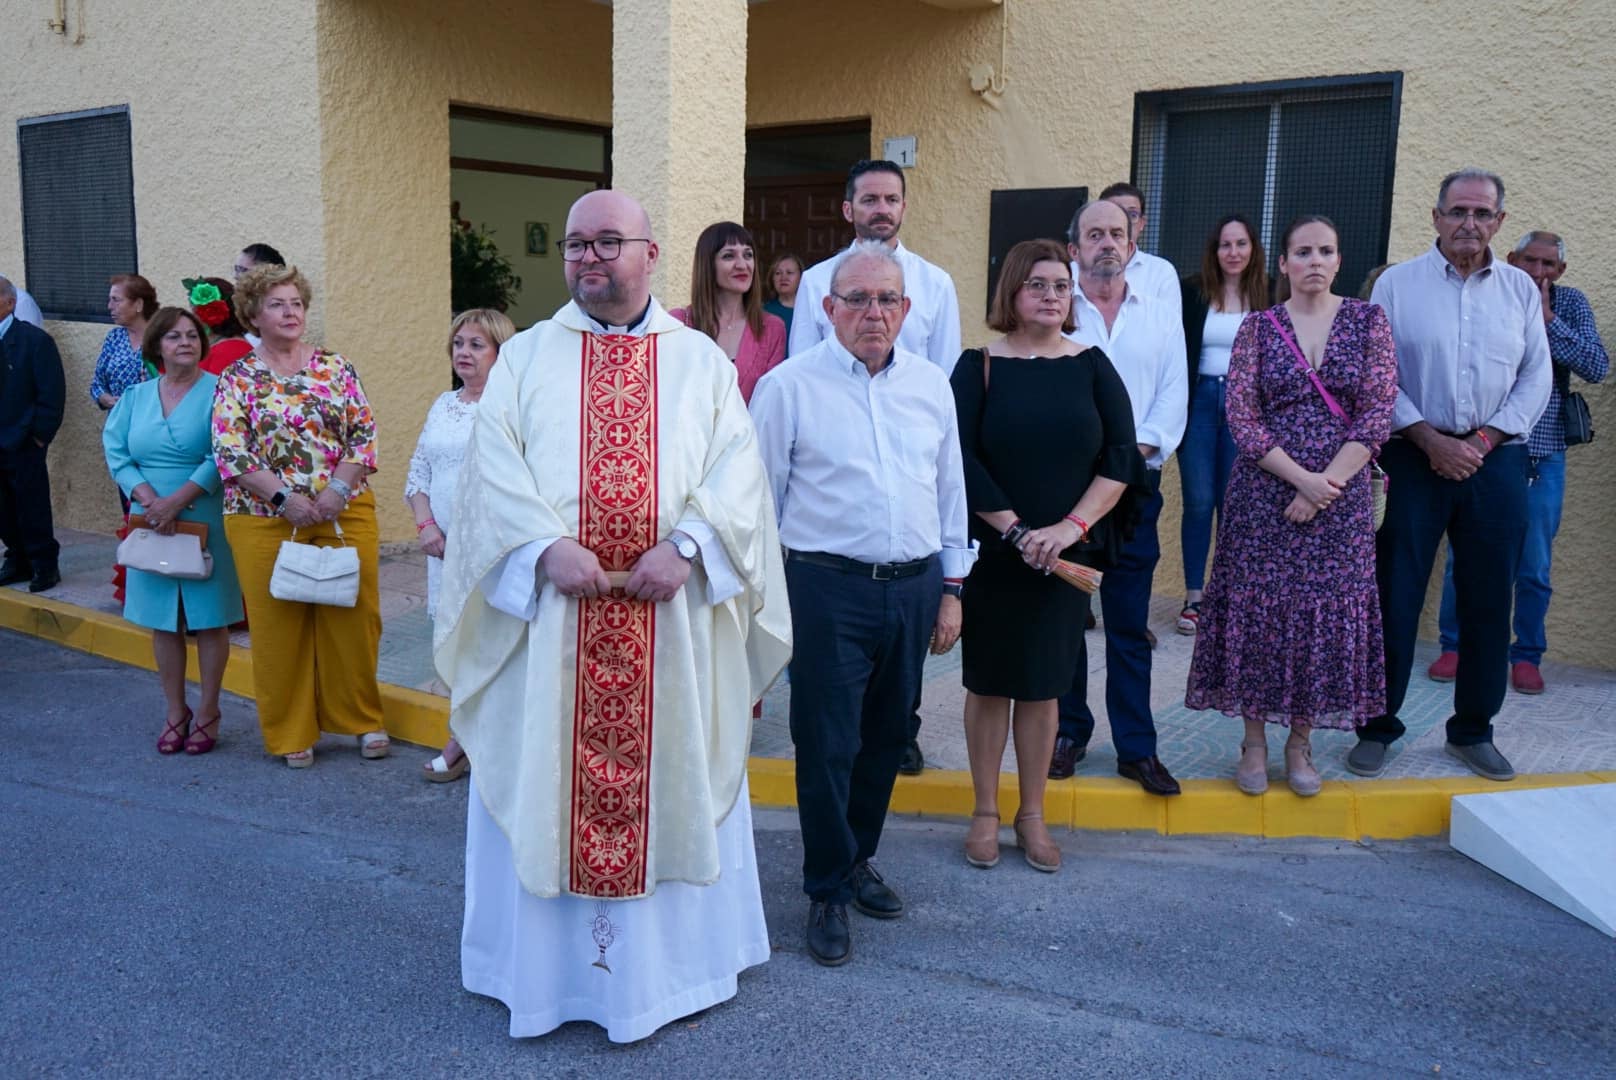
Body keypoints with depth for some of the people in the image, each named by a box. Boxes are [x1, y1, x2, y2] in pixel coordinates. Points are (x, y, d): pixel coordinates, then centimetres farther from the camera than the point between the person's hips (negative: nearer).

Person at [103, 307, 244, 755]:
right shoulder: (136, 396, 10)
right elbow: (116, 451, 3)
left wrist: (177, 500, -20)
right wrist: (146, 496, -13)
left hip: (204, 521, -4)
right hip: (151, 523, 4)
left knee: (209, 620, 2)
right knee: (163, 621, 9)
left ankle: (207, 714, 14)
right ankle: (175, 713, 20)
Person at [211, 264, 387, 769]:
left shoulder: (335, 367, 6)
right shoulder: (237, 378, 2)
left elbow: (364, 433, 2)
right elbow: (229, 452, -6)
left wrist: (337, 488, -12)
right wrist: (285, 497, -16)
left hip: (345, 514, 1)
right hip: (264, 521, -1)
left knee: (353, 617, 3)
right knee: (278, 626, 4)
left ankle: (363, 719, 19)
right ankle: (290, 734, 17)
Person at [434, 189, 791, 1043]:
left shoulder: (702, 361, 8)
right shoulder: (525, 357, 9)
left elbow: (735, 468, -2)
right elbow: (494, 467, -3)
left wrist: (687, 543, -19)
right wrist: (544, 545, -19)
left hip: (671, 616, 0)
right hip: (551, 611, 0)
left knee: (669, 781, 8)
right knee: (546, 782, 7)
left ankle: (671, 959, 25)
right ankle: (546, 964, 23)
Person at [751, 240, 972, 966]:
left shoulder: (931, 385, 8)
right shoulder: (789, 387, -5)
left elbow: (950, 490, 14)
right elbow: (759, 498, -2)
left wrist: (951, 587, 12)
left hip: (914, 586, 5)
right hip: (828, 587, -4)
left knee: (885, 739, 15)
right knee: (827, 744, 0)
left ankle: (858, 860, 35)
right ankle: (828, 892, 16)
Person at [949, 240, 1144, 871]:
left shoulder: (1092, 368, 3)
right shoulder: (978, 367, -3)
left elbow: (1121, 458, -3)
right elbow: (961, 459, -10)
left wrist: (1072, 525, -14)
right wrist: (1014, 530, -15)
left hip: (1065, 555, 2)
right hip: (991, 553, -2)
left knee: (1043, 685, 10)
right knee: (989, 682, 7)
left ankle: (1032, 815, 23)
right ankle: (985, 813, 21)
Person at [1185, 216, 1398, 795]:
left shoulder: (1368, 321, 3)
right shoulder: (1258, 327, 2)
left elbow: (1377, 413, -4)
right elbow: (1241, 416, -6)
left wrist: (1327, 484, -13)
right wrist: (1301, 478, -15)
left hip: (1340, 492, 1)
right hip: (1264, 492, 0)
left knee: (1327, 611, 4)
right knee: (1257, 607, 2)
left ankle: (1300, 742, 19)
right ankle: (1254, 740, 16)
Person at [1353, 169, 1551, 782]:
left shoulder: (1521, 289, 9)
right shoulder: (1397, 284, 1)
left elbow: (1536, 376, 6)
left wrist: (1484, 441, -7)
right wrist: (1430, 440, -12)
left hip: (1495, 460, 3)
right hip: (1414, 459, -2)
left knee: (1488, 603, 7)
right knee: (1394, 599, -1)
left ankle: (1473, 730, 22)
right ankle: (1378, 727, 12)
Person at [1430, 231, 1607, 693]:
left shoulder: (1571, 304, 5)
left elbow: (1597, 368, -8)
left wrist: (1547, 318, -12)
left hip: (1542, 456, 1)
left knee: (1534, 567, 7)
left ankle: (1527, 655, 20)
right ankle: (1454, 646, 18)